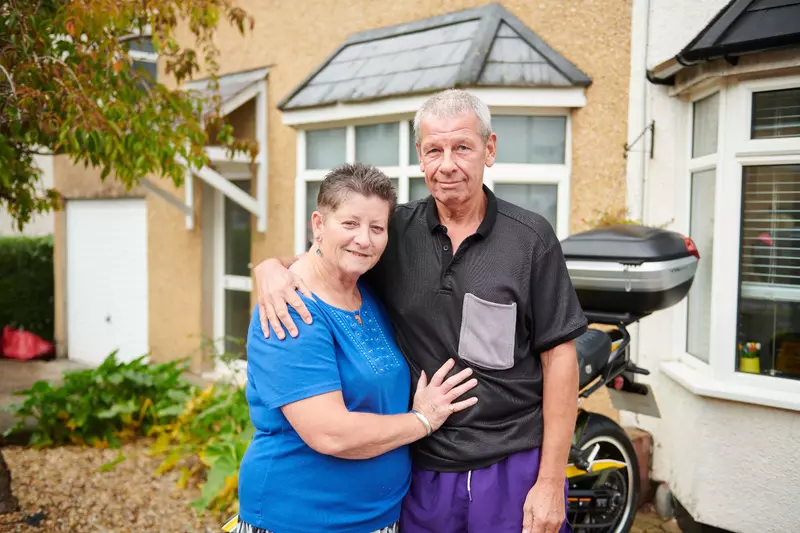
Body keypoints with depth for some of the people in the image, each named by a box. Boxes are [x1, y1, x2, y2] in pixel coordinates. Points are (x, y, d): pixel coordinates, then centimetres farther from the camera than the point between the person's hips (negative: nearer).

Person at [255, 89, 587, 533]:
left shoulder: (531, 238, -6)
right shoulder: (395, 230, 0)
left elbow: (559, 359, -6)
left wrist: (551, 481, -7)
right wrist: (272, 267, -15)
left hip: (514, 467, -2)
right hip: (422, 472, 2)